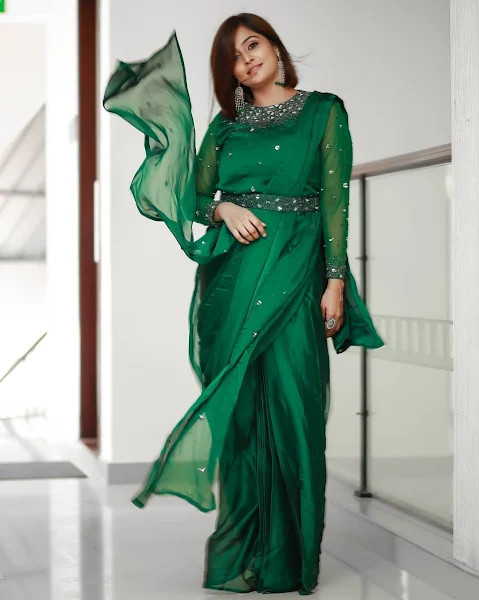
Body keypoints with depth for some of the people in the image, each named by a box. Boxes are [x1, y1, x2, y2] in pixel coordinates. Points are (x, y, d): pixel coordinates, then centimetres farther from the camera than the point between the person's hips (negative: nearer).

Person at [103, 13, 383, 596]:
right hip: (230, 274, 3)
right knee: (236, 409, 1)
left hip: (294, 269, -3)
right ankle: (240, 552, 10)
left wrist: (336, 282, -9)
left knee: (289, 405, -7)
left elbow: (336, 200, -1)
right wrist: (224, 209, -8)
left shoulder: (323, 111, 7)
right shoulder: (225, 125, 16)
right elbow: (194, 197, 15)